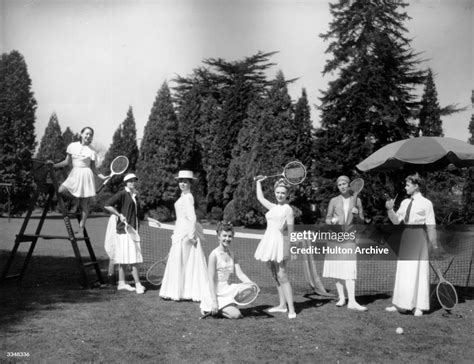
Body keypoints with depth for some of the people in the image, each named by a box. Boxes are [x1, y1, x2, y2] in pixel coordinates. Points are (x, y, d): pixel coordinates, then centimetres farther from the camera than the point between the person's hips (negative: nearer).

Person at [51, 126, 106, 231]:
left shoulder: (91, 151, -2)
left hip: (86, 175, -3)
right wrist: (54, 165, 1)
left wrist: (102, 177, -9)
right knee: (61, 190, -21)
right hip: (74, 175, 3)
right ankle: (76, 200, 6)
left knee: (84, 205, -1)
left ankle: (81, 228, 10)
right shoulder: (72, 146, 4)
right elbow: (67, 162, 11)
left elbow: (93, 167, 3)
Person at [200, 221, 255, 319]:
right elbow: (211, 280, -16)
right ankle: (209, 308, 3)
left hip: (226, 290, 7)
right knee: (236, 315, -19)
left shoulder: (232, 254, 8)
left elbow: (240, 274, 1)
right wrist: (214, 301, -21)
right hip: (216, 293, -7)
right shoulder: (214, 255, -14)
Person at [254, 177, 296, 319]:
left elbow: (291, 232, -7)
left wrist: (290, 250, -10)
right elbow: (260, 197, 31)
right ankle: (282, 305, 18)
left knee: (282, 276, -11)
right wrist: (258, 182, 34)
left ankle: (291, 309, -11)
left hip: (279, 242, -8)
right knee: (276, 276, 11)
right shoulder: (273, 207, 15)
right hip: (269, 241, 8)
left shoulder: (288, 209, -6)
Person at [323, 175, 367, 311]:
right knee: (337, 268, 3)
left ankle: (352, 302, -15)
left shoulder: (357, 200, 7)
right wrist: (332, 221, -14)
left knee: (350, 269, -11)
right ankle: (341, 297, 15)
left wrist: (357, 215, -11)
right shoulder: (334, 201, 6)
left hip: (349, 237, -1)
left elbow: (361, 221, 10)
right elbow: (327, 219, 9)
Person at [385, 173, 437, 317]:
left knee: (419, 271, -1)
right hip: (406, 235, 6)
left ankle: (419, 307, 9)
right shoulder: (405, 202, 10)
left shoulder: (426, 203, -7)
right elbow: (396, 220, 8)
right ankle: (400, 304, 19)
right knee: (403, 271, 10)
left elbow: (431, 226, -8)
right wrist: (390, 209, -9)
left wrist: (434, 245, -9)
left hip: (419, 236, -6)